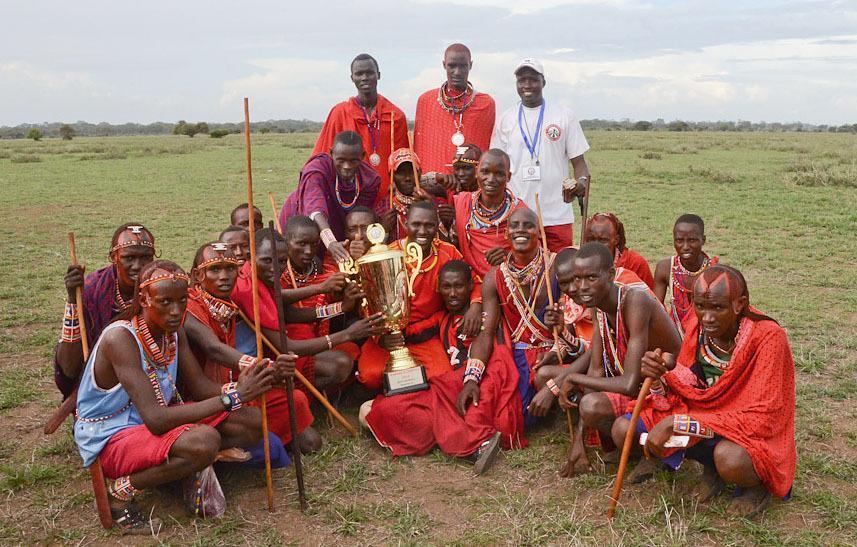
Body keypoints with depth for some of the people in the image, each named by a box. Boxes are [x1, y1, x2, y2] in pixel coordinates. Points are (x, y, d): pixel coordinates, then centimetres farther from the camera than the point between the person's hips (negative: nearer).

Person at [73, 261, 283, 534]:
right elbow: (156, 419, -33)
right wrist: (233, 396, -35)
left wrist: (265, 377, -21)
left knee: (251, 422, -7)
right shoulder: (120, 338, -27)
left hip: (155, 418, 7)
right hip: (109, 437, -7)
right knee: (203, 440, -35)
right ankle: (119, 493, -12)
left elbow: (200, 388, -5)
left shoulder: (174, 332, -2)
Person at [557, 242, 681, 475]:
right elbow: (595, 371, -5)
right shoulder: (598, 303, -5)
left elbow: (629, 385, -35)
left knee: (592, 404, -34)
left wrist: (573, 378, -21)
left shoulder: (635, 302, -30)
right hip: (638, 385, 8)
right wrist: (579, 441, -8)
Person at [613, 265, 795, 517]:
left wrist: (677, 423, -32)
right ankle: (710, 465, 6)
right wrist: (666, 371, -25)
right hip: (703, 418, 5)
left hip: (752, 434, -5)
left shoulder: (767, 337, -24)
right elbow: (693, 392, 0)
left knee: (729, 458, -39)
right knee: (624, 429, -11)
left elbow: (760, 419, -27)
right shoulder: (696, 325, -9)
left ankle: (758, 484, -2)